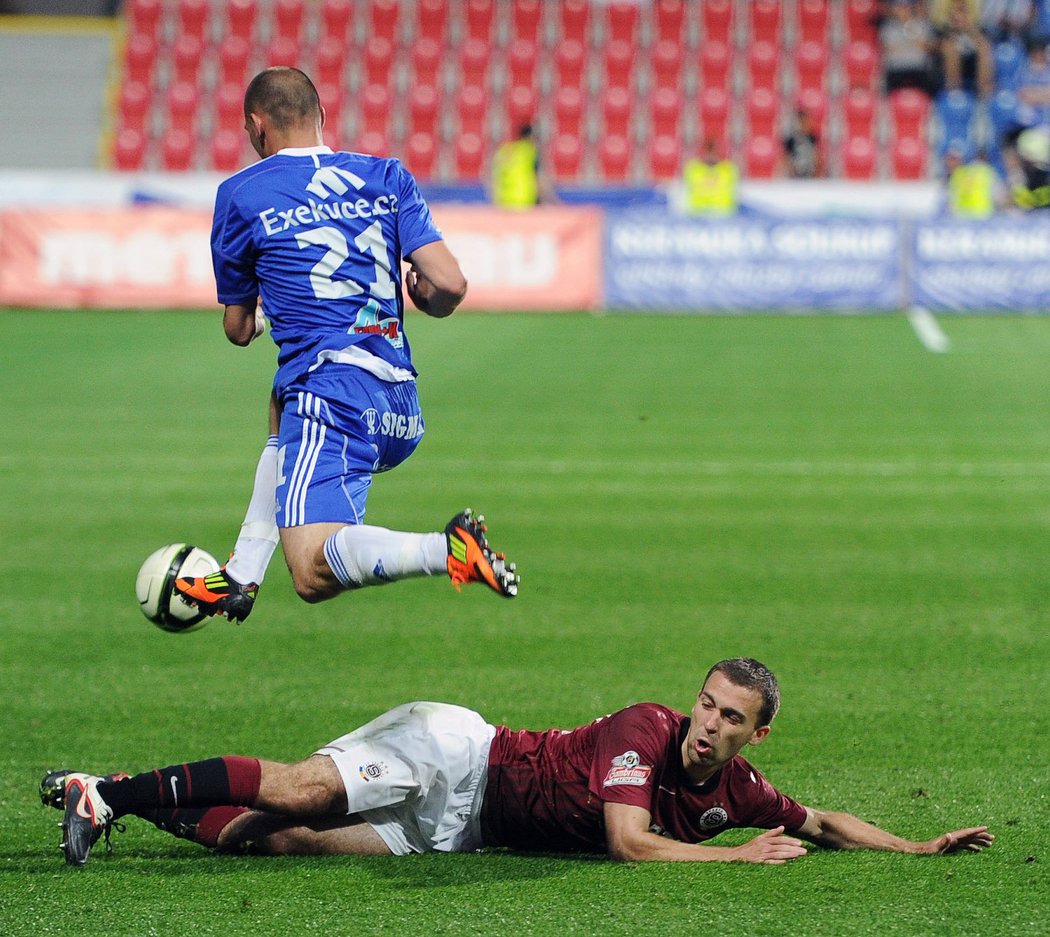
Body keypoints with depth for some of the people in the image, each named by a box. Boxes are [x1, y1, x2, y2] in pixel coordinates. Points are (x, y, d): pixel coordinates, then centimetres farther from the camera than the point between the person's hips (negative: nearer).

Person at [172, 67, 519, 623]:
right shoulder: (387, 177, 14)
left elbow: (238, 329, 16)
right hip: (404, 417, 6)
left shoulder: (241, 195, 6)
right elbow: (449, 285, 3)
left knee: (312, 574, -17)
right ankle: (241, 579, 32)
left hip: (335, 395, -6)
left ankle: (449, 550, -39)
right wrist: (424, 297, 28)